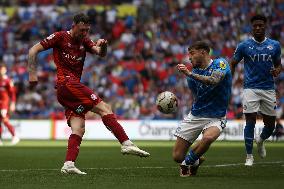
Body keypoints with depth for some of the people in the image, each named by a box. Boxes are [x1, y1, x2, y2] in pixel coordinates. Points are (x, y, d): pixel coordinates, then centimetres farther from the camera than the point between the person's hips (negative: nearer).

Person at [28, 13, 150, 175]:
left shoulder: (84, 41, 17)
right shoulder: (60, 37, -1)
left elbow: (101, 53, 4)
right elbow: (34, 50, 0)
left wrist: (103, 46, -18)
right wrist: (33, 74, -6)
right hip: (67, 83, -8)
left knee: (79, 129, -5)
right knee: (104, 108, -15)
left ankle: (69, 165, -13)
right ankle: (127, 144, -22)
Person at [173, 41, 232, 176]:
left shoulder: (220, 63, -8)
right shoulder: (193, 72, 6)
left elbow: (214, 80, -29)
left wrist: (190, 74, -32)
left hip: (216, 117, -5)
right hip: (195, 116, 5)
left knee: (208, 137, -39)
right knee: (177, 156, -4)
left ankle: (188, 162, -13)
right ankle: (195, 161, 29)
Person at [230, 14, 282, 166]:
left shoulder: (274, 45, 5)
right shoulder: (244, 46, -1)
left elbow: (278, 64, 16)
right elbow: (233, 64, 8)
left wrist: (277, 71, -8)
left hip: (268, 89, 3)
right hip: (251, 89, -2)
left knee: (270, 125, 6)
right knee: (250, 121, -9)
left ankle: (260, 140, 40)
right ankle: (249, 156, 2)